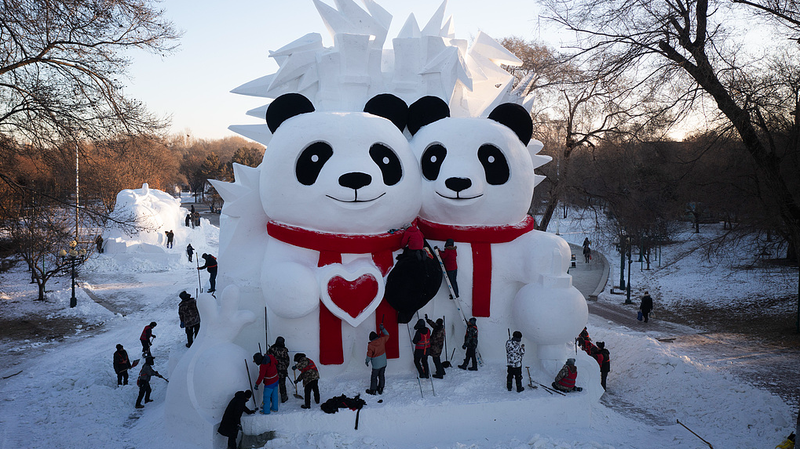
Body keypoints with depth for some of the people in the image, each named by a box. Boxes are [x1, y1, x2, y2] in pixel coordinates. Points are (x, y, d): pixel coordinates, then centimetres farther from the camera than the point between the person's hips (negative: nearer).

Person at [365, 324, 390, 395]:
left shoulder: (370, 345, -19)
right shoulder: (381, 340, -9)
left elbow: (369, 355, -12)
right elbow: (387, 335, 10)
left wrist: (367, 361, 5)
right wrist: (383, 329, 16)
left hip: (376, 365, -5)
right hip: (383, 363, 5)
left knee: (374, 377, 10)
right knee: (381, 376, 16)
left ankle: (373, 390, 20)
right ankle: (380, 389, 25)